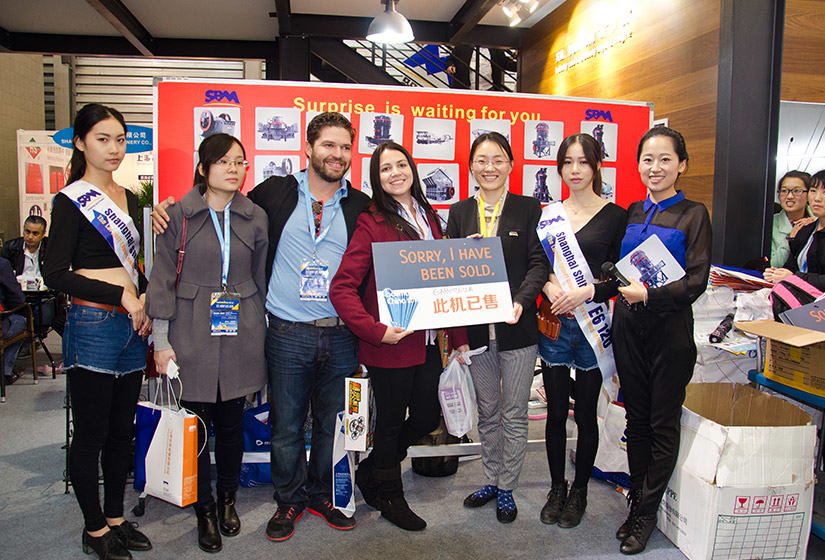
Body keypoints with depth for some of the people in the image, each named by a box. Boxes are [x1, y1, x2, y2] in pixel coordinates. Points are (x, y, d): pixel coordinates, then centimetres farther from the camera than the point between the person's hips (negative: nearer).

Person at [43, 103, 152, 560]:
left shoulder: (128, 198, 14)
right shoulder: (71, 201, -6)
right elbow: (55, 273, -12)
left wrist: (145, 303, 5)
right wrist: (121, 295, -13)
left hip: (132, 325, 7)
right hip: (93, 324, -7)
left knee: (122, 430, 14)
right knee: (91, 434, 5)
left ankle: (115, 518, 30)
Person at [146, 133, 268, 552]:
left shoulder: (255, 217, 6)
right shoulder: (179, 215, -1)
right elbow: (163, 279, -1)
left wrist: (262, 335, 12)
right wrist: (161, 340, -4)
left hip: (240, 334, 2)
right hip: (192, 333, -2)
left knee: (231, 423, 10)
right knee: (196, 423, 4)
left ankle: (228, 499, 32)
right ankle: (205, 510, 24)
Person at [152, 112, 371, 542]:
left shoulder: (360, 206, 5)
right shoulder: (275, 192, 1)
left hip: (341, 335, 2)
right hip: (287, 333, -1)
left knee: (332, 424, 15)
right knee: (286, 425, 10)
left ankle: (321, 495, 36)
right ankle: (290, 499, 32)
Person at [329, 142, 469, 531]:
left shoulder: (430, 219, 9)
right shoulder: (371, 223, -10)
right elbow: (342, 287, -16)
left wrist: (458, 336, 11)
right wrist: (376, 331, -25)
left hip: (427, 341, 7)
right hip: (390, 345, -6)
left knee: (428, 417, 15)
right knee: (391, 422, 10)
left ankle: (370, 472, 40)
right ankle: (391, 499, 35)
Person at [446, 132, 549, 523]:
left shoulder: (529, 209, 0)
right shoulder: (460, 212, 8)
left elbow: (539, 262, -7)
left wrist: (520, 301, -22)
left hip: (516, 327, -2)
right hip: (475, 328, 3)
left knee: (514, 414, 8)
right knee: (486, 411, 16)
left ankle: (507, 489, 25)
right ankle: (491, 480, 34)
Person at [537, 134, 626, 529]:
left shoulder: (615, 216, -1)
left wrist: (587, 290, -19)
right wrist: (549, 286, -13)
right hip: (553, 322, 2)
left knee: (585, 413, 7)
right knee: (556, 411, 10)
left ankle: (579, 490, 27)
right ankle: (556, 487, 28)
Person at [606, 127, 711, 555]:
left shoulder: (693, 215, -4)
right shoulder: (631, 213, 9)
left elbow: (696, 281, -11)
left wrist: (649, 294, -24)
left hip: (670, 328, -4)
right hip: (627, 325, 4)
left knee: (663, 423, 7)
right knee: (636, 418, 13)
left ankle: (646, 512, 21)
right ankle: (638, 499, 28)